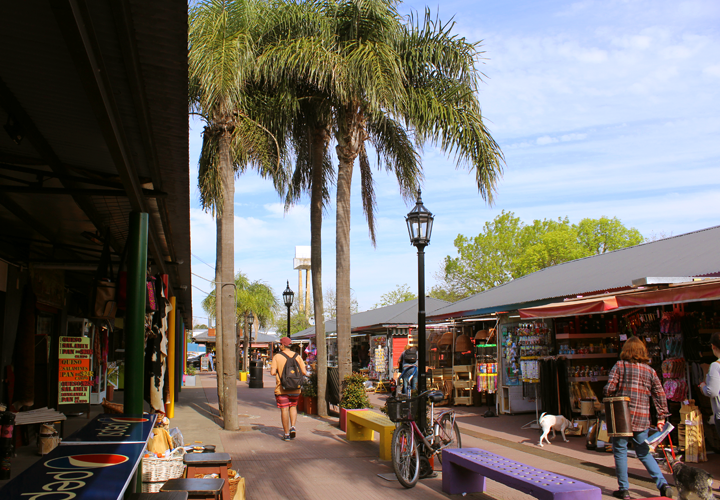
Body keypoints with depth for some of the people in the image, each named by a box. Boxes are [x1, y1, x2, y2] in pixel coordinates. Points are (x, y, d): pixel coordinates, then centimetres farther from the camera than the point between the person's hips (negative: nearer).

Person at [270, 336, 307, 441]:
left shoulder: (277, 356, -7)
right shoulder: (297, 356, 2)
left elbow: (273, 372, -14)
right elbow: (304, 372, -2)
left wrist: (272, 370, 8)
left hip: (282, 388, -3)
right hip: (295, 389, 3)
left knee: (284, 410, 2)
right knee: (293, 407, 20)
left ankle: (286, 434, 6)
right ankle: (293, 427, 1)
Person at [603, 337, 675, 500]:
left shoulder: (620, 366, -3)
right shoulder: (650, 370, 8)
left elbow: (609, 389, -10)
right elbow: (660, 395, 7)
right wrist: (662, 417, 12)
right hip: (642, 419, 4)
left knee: (620, 451, 7)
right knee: (644, 453, 16)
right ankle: (663, 485, 5)